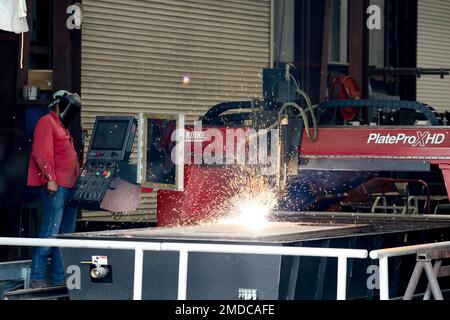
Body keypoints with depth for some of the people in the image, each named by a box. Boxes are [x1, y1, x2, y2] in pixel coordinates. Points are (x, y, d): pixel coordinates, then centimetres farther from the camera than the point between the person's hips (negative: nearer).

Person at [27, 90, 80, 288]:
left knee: (66, 235, 10)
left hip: (69, 187, 10)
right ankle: (37, 279, -10)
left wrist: (79, 175, 19)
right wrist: (50, 179, -21)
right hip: (55, 187, -10)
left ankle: (60, 279, 13)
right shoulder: (47, 122, -4)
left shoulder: (62, 127, 25)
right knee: (50, 233, -12)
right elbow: (41, 152, -15)